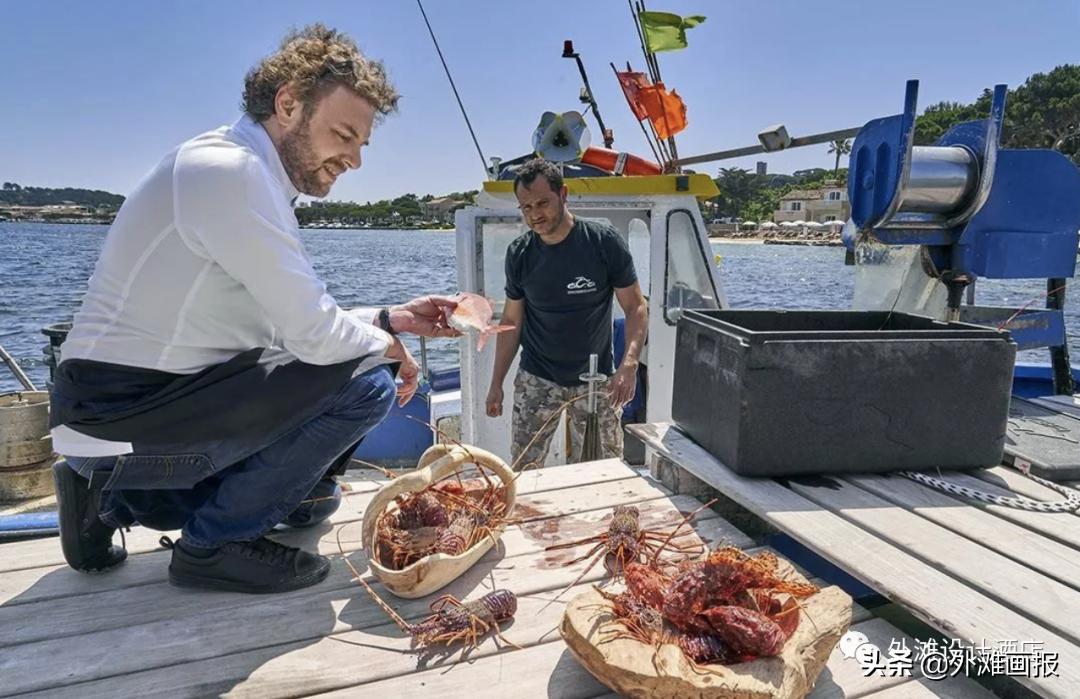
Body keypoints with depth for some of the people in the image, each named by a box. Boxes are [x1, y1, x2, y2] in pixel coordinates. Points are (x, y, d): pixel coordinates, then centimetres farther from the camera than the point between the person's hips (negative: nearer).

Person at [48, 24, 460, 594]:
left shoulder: (249, 177, 11)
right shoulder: (228, 169, -20)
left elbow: (292, 322, 12)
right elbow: (315, 336, -23)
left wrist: (391, 319, 6)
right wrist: (389, 348, -4)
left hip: (131, 412, 10)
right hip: (120, 416, -10)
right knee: (366, 382, -18)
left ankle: (116, 497, 18)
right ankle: (217, 544, -4)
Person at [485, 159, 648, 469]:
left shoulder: (604, 242, -10)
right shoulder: (519, 253, -2)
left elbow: (636, 307, -6)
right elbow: (512, 321, 6)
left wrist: (630, 363, -22)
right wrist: (496, 383, 4)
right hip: (537, 380, 1)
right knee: (522, 473, 0)